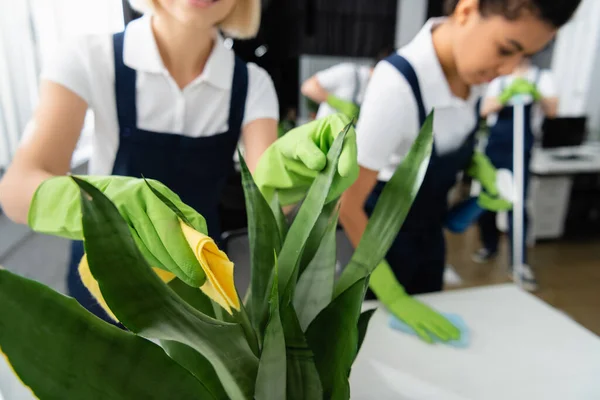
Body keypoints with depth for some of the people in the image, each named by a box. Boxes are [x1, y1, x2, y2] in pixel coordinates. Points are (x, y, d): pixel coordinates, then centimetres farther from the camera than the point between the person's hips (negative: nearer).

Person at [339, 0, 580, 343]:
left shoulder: (471, 64, -14)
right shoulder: (397, 85, -35)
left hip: (430, 228, 6)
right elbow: (347, 204, -27)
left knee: (427, 336, 23)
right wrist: (392, 295, -21)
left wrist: (478, 163, -11)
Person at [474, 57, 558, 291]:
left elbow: (552, 111, -8)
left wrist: (535, 93, -27)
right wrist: (507, 94, -21)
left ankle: (520, 263, -5)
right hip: (494, 145, 3)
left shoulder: (542, 77, 6)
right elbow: (485, 110, -3)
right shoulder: (499, 79, 12)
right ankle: (489, 246, 25)